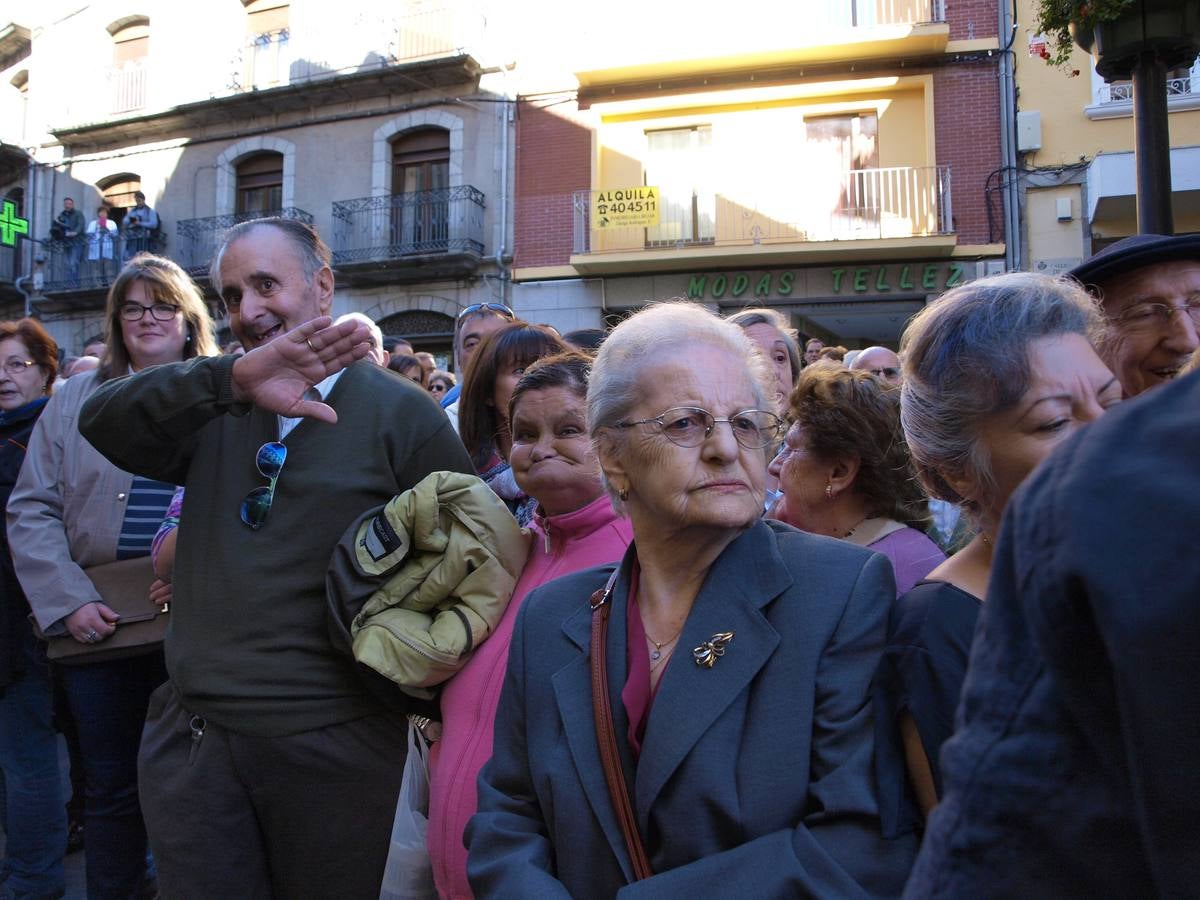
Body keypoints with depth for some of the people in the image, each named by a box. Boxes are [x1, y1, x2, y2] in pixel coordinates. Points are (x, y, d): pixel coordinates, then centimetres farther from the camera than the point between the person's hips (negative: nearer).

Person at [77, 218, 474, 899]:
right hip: (192, 738, 3)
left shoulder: (400, 412, -4)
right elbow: (104, 423, -10)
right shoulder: (216, 409, 8)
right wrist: (233, 379, -26)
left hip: (332, 744, -3)